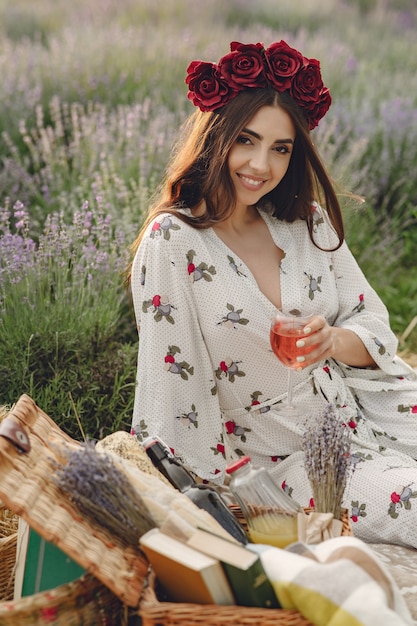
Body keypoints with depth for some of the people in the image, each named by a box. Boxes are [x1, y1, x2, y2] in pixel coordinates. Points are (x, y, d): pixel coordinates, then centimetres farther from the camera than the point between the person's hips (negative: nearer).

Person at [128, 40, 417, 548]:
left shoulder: (308, 220, 4)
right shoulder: (173, 243, -13)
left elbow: (375, 326, 6)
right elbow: (172, 390, -12)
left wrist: (334, 340, -17)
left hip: (368, 409, 5)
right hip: (289, 457, -5)